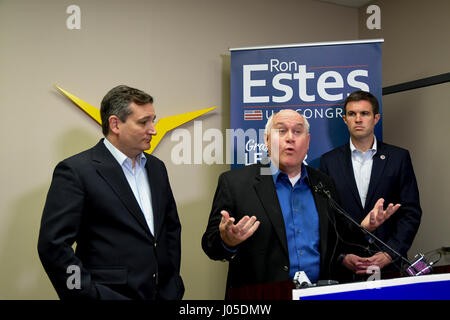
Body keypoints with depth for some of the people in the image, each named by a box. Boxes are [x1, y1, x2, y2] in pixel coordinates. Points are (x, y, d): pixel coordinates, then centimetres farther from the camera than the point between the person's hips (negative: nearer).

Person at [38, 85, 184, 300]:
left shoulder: (156, 167, 8)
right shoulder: (76, 171, -12)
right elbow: (53, 245, -16)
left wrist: (173, 282, 9)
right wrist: (90, 295, -15)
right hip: (110, 293, -6)